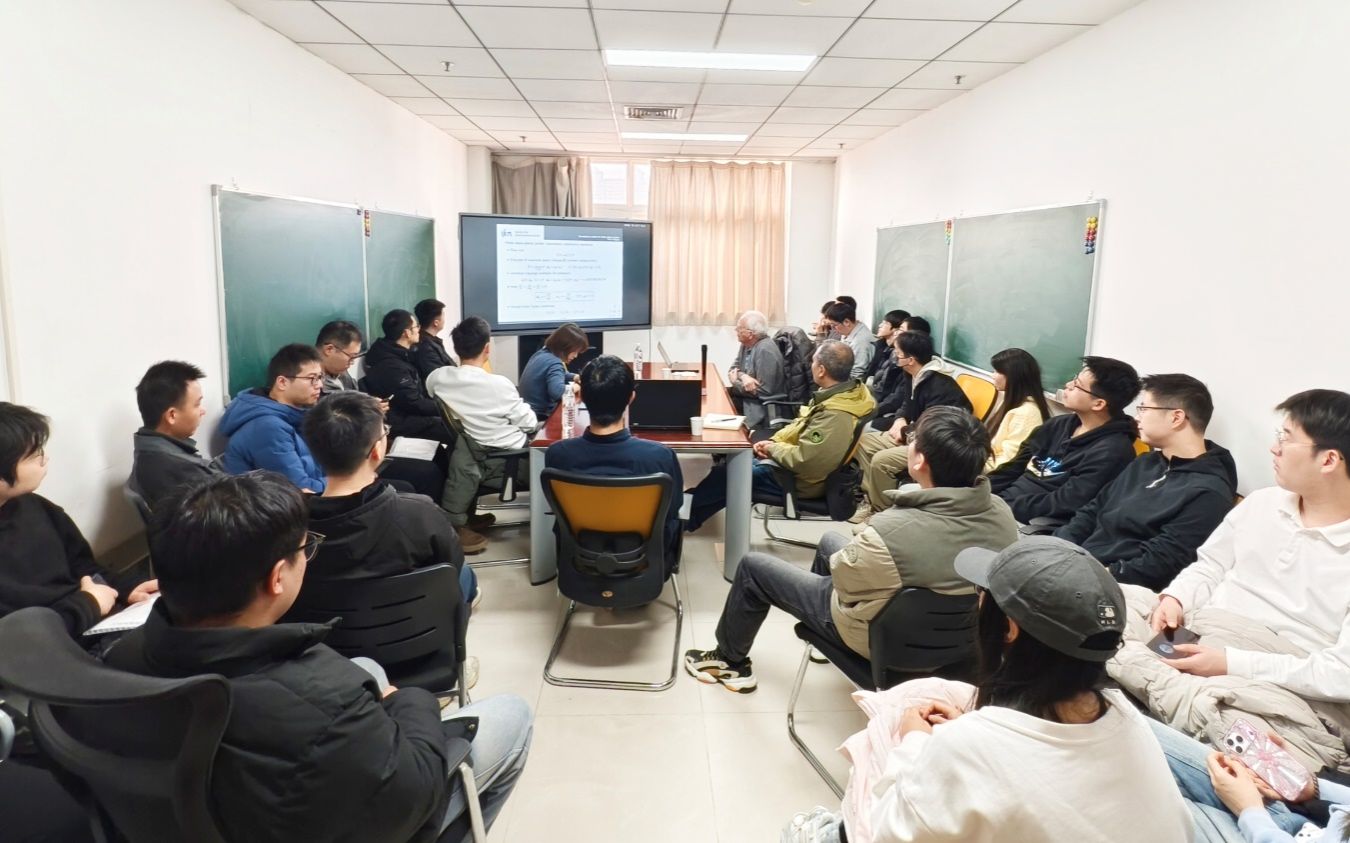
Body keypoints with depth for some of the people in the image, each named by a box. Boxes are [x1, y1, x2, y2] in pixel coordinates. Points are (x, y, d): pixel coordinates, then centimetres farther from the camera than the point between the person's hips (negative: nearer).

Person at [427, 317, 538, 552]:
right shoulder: (499, 384, -24)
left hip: (477, 459, 6)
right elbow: (529, 424, -11)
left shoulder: (438, 378, -9)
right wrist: (524, 408, 9)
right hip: (511, 461, -6)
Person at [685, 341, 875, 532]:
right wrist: (773, 440, -1)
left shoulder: (835, 416, -34)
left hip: (801, 480, -9)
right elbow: (800, 425, 11)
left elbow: (803, 461, -35)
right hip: (795, 464, 9)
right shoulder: (847, 390, -1)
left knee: (726, 477, 2)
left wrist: (773, 449, -17)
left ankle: (684, 517, 23)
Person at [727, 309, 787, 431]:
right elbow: (733, 370, 6)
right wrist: (743, 377, -19)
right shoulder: (747, 344, 5)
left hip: (764, 408, -8)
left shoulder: (765, 350, -23)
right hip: (748, 398, 8)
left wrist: (735, 383, -11)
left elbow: (764, 390, -25)